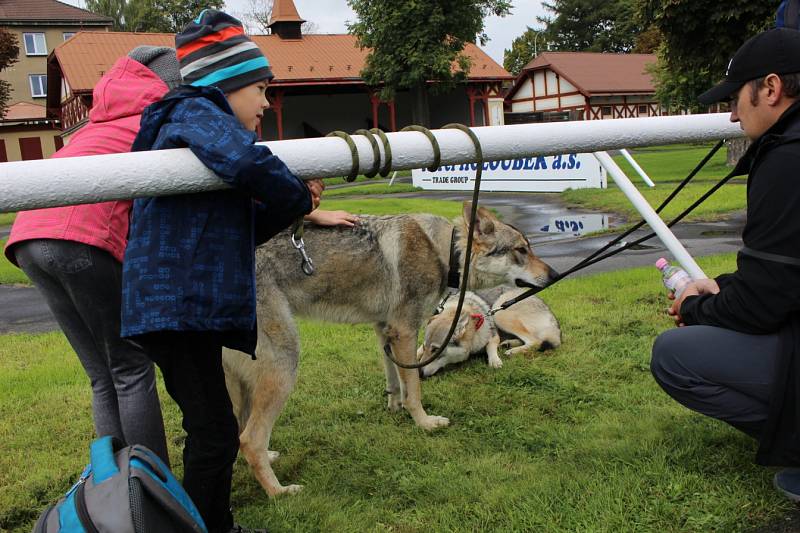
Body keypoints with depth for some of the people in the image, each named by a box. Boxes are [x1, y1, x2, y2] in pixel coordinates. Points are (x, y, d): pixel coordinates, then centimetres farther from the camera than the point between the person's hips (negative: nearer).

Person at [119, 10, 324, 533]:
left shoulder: (199, 120, 25)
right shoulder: (195, 112, -6)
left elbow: (242, 232, 22)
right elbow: (244, 160, -31)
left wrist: (294, 202, 6)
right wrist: (298, 197, -11)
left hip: (188, 303, 11)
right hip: (176, 301, -11)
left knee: (213, 430, 18)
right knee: (215, 433, -7)